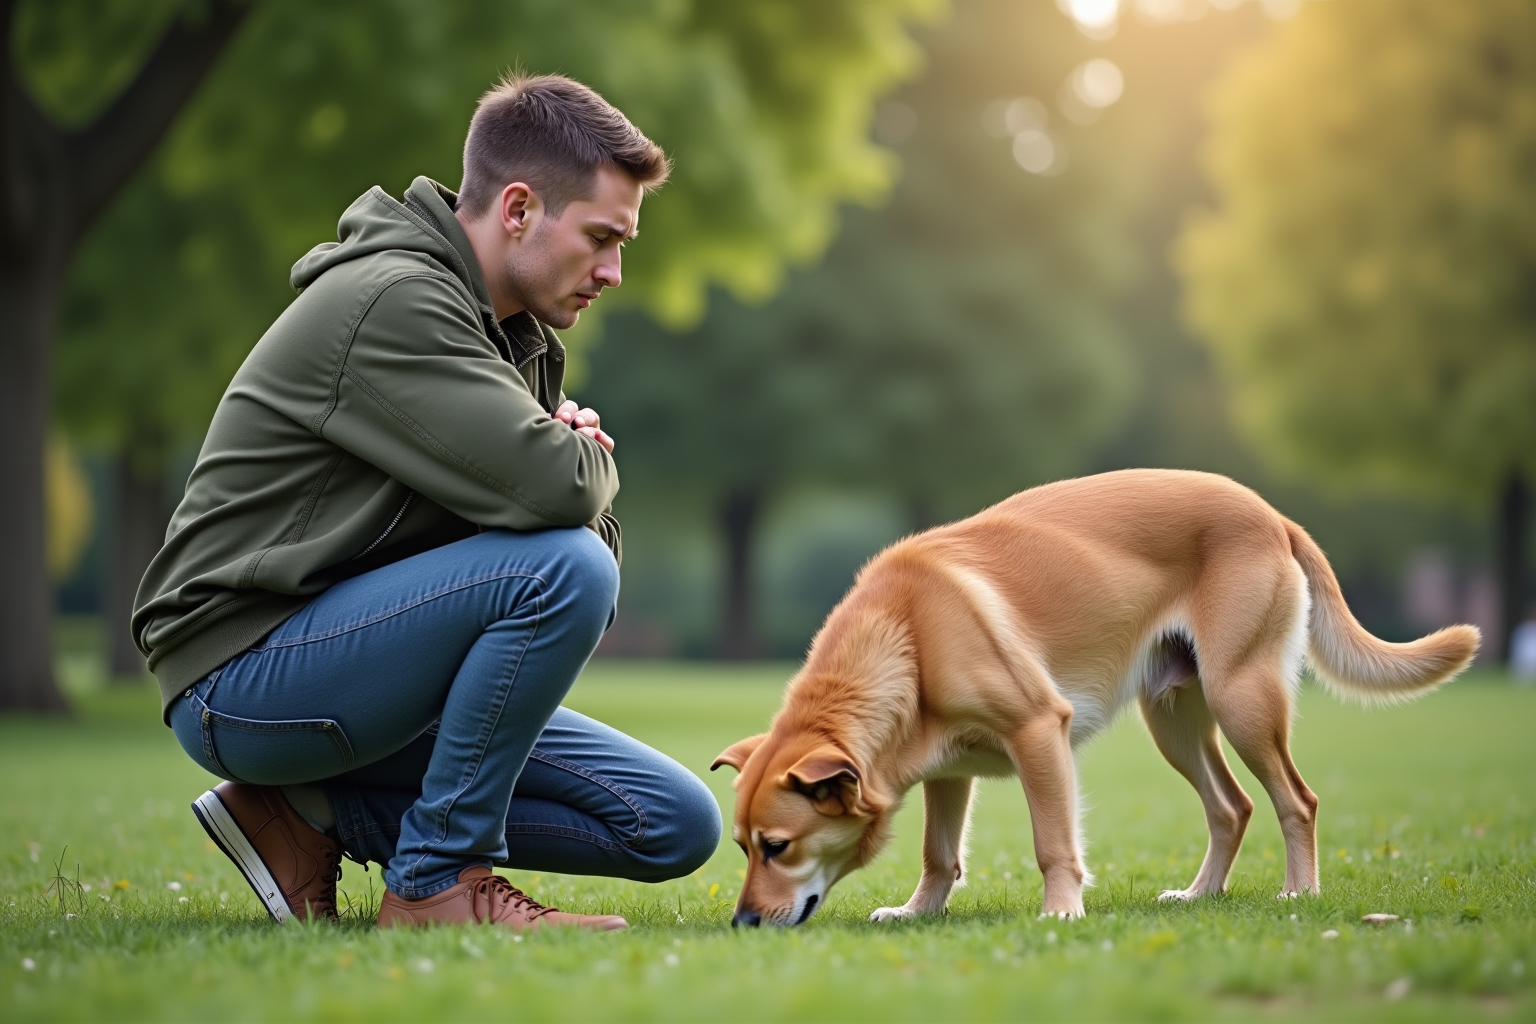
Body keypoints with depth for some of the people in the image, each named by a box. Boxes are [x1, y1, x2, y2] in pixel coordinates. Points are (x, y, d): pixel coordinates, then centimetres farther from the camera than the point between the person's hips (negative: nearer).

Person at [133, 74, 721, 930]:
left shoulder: (516, 330, 12)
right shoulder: (391, 300, -19)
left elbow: (596, 528, 10)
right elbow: (551, 487, -30)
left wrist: (573, 450, -12)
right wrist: (593, 457, -6)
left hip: (345, 655, 9)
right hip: (245, 675, -9)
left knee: (677, 827, 1)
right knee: (563, 565, -30)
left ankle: (314, 813, 5)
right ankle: (438, 880, -16)